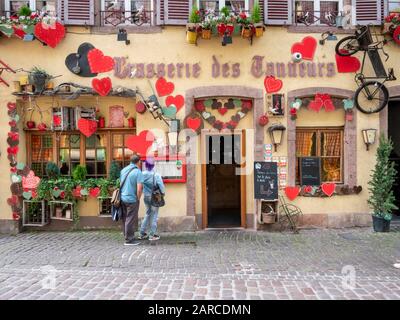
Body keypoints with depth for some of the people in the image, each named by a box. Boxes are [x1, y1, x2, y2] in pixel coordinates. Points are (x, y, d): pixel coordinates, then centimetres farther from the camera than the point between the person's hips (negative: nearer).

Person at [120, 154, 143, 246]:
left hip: (122, 198, 7)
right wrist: (138, 199, -6)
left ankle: (127, 236, 29)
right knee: (130, 220, 2)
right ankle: (129, 240, 9)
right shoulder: (138, 172, -14)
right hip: (132, 199, -7)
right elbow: (139, 188, -20)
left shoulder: (123, 170, 7)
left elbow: (120, 183, 14)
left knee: (124, 219, 16)